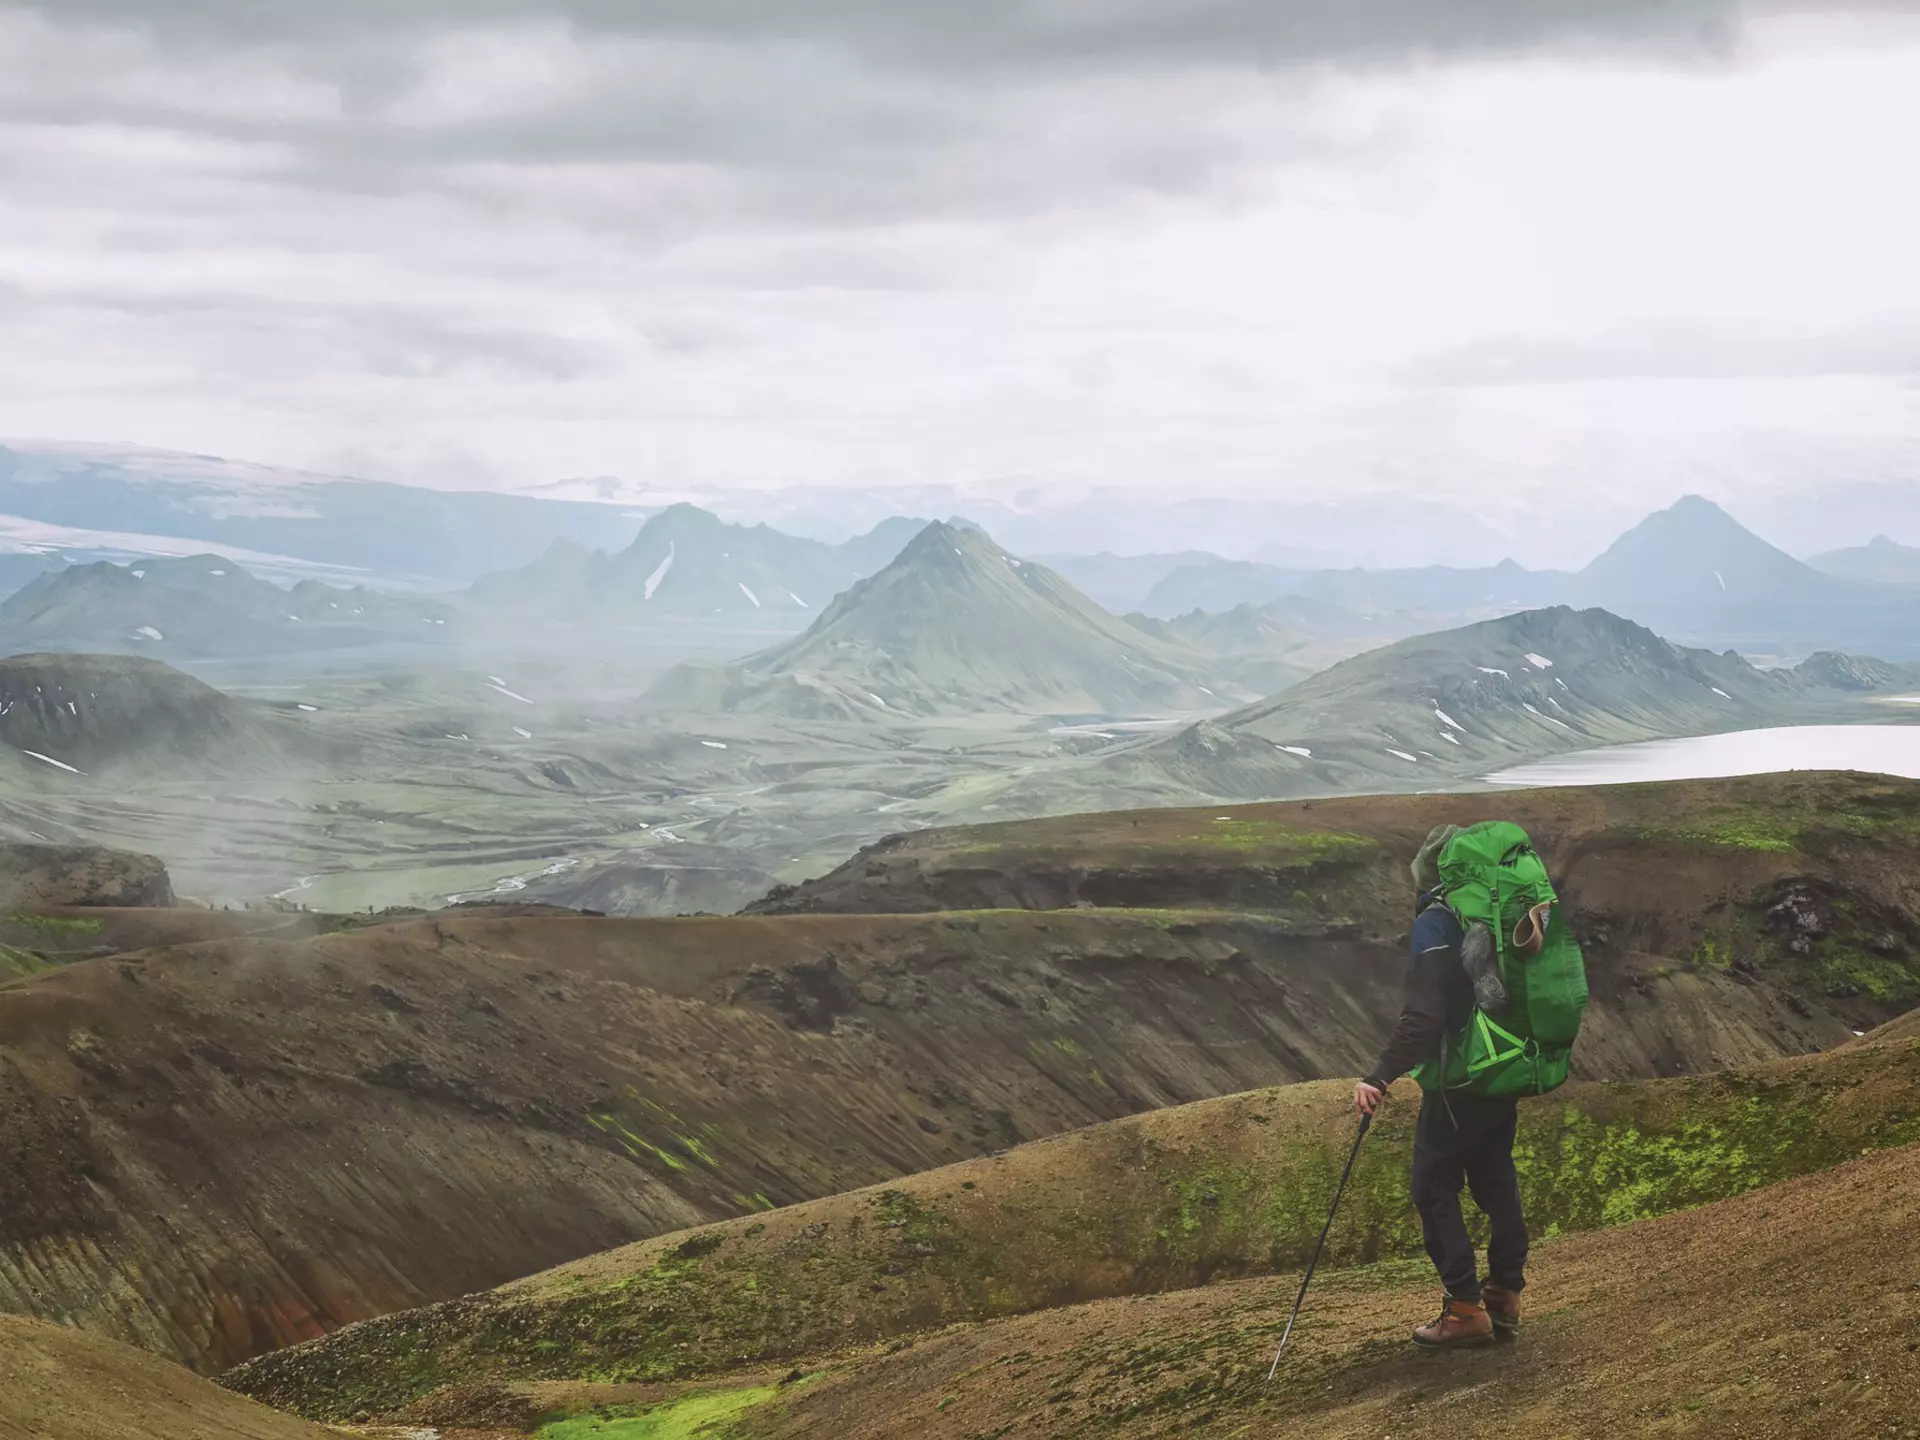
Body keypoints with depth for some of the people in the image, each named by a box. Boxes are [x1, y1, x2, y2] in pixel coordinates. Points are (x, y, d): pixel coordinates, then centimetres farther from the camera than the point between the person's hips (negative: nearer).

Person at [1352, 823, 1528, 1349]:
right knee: (1496, 1181, 18)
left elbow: (1423, 1016, -26)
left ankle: (1466, 1309, -1)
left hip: (1457, 1083, -8)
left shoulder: (1435, 924, -17)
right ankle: (1506, 1296, 24)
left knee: (1435, 1190, 2)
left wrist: (1381, 1077, -26)